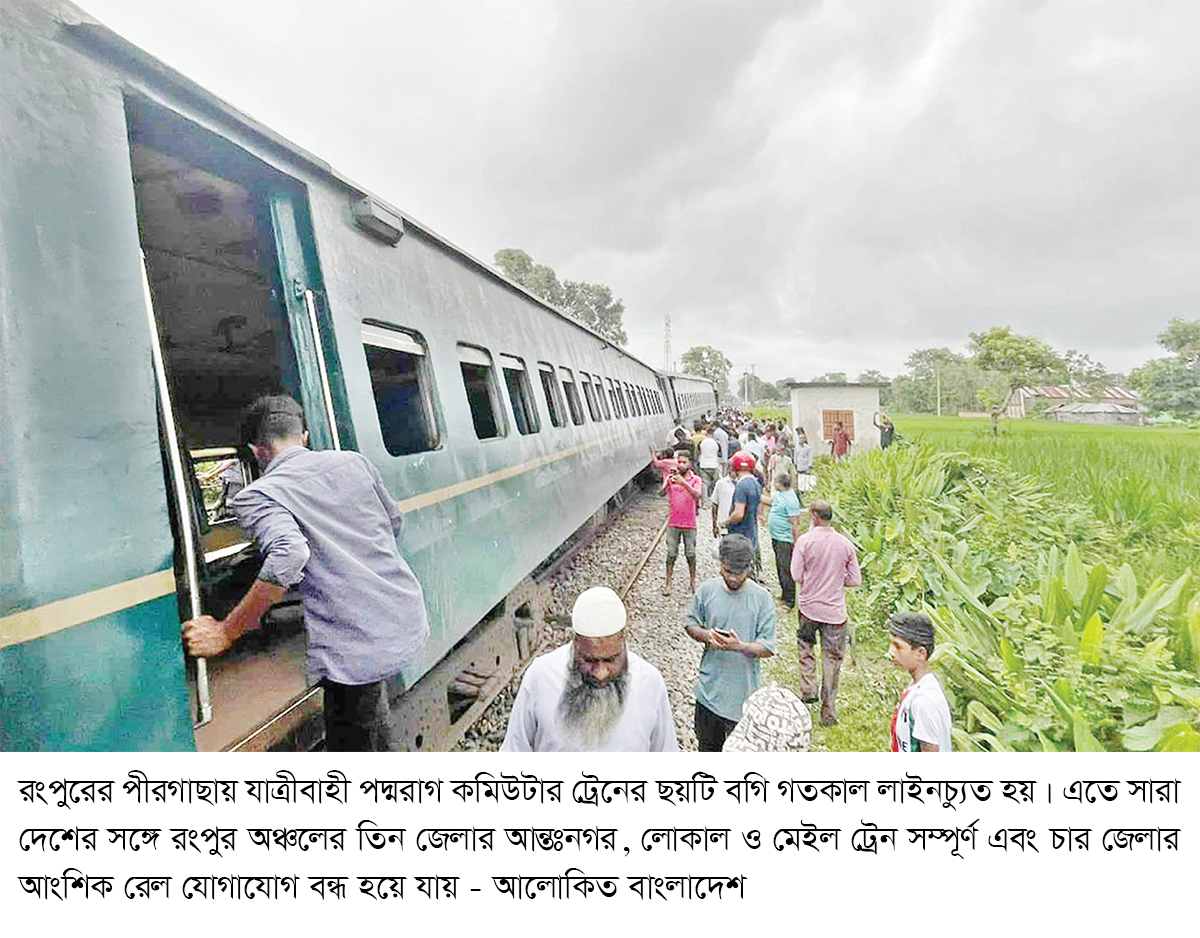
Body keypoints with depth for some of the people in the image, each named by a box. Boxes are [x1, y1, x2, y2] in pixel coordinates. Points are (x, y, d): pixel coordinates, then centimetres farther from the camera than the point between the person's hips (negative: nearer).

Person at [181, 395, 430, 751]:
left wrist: (225, 634, -18)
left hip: (356, 648, -7)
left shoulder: (257, 496, -8)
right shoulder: (353, 461, 9)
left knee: (353, 746, 12)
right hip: (408, 619, 7)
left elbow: (288, 556, -27)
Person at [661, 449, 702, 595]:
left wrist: (683, 483, -35)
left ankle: (692, 581, 24)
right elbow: (661, 493, -12)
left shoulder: (696, 480, -1)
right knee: (671, 554, 4)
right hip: (673, 523, 1)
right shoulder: (671, 478, 3)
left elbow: (697, 495, -21)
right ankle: (668, 583, 13)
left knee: (691, 554, 6)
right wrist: (667, 483, -32)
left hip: (689, 524, -1)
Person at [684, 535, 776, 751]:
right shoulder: (707, 590, -7)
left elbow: (768, 648, -11)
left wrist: (740, 646, -29)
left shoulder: (762, 599, -13)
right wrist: (706, 635, -16)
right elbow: (690, 623, 5)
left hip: (743, 690, -2)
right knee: (707, 742, 22)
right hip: (709, 686, 3)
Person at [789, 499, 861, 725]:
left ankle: (808, 688, 15)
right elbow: (855, 580, -1)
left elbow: (796, 576, -10)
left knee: (804, 647, 24)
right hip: (835, 610, 1)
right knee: (832, 659, 10)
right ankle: (829, 711, 17)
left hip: (809, 606, -1)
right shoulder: (845, 543, -5)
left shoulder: (805, 541, -12)